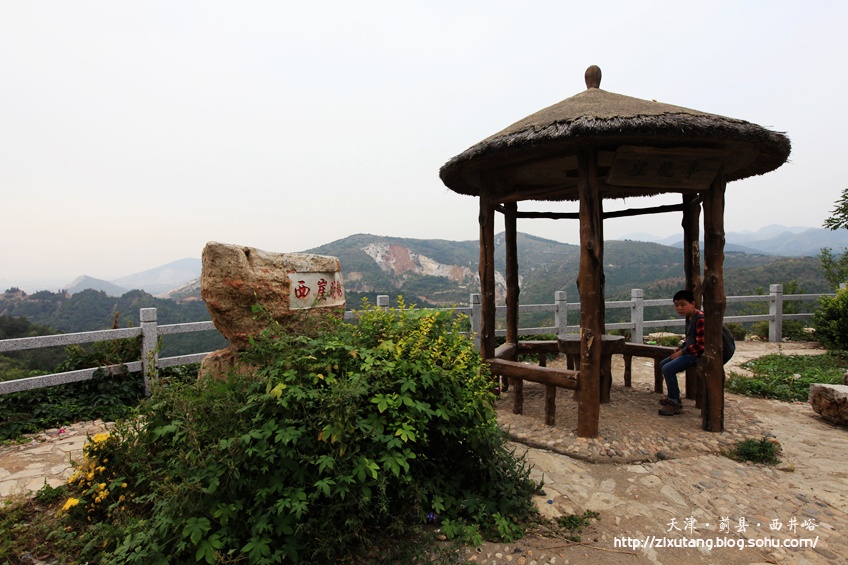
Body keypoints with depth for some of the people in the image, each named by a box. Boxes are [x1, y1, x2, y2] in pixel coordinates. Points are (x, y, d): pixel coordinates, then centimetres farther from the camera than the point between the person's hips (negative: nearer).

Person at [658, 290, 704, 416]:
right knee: (663, 364, 17)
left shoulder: (700, 319, -23)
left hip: (697, 354, -11)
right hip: (688, 352, 11)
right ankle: (673, 396, 27)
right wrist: (680, 348, 6)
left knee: (668, 369, -22)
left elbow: (700, 346, -25)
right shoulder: (691, 317, 8)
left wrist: (682, 351, -16)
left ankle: (675, 403, -10)